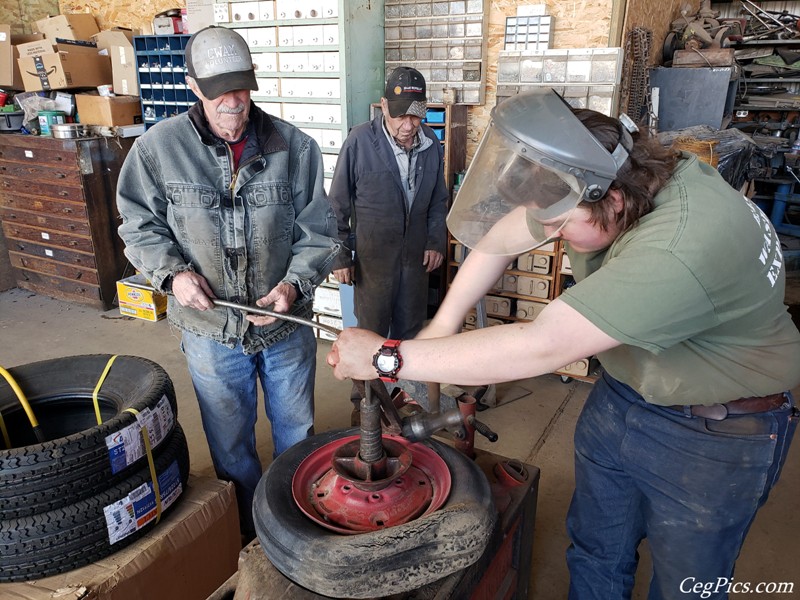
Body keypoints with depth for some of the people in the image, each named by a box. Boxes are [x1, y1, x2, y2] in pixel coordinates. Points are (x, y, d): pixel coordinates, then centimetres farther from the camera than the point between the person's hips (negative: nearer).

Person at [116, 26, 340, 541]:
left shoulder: (294, 147, -8)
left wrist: (294, 285, -20)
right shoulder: (158, 148, -8)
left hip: (287, 326, 1)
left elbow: (318, 232, -5)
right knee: (231, 444, 18)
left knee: (298, 432, 20)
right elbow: (139, 225, 3)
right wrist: (172, 272, -14)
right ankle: (250, 536, 44)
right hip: (211, 330, 0)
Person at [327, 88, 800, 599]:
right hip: (619, 397, 6)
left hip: (711, 435, -6)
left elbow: (541, 347, -40)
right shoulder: (595, 175, -15)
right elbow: (496, 242, -4)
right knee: (594, 556, 20)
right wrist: (441, 327, -14)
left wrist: (387, 357, -34)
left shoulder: (681, 249, -39)